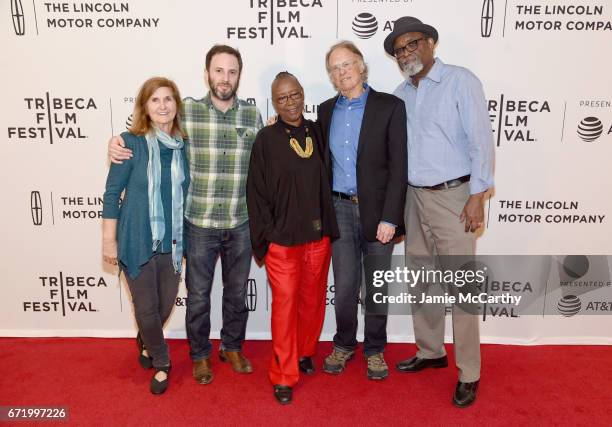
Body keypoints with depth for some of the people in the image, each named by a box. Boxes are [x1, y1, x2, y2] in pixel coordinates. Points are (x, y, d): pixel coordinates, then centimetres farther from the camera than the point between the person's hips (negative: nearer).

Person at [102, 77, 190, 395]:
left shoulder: (183, 145, 0)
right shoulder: (131, 142, -11)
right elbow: (112, 193, -7)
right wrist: (109, 240, -7)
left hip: (172, 241, 4)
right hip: (137, 240, -3)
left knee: (166, 304, 16)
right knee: (146, 308, 7)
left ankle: (146, 342, 48)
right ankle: (161, 362, 33)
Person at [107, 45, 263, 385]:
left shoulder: (253, 115, 1)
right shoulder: (187, 111, -5)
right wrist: (118, 143, -9)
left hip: (241, 224, 2)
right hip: (199, 224, -2)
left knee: (237, 292, 17)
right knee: (198, 294, 13)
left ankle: (233, 347, 40)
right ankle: (200, 354, 36)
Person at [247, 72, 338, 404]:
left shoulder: (316, 132, 6)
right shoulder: (266, 139, -5)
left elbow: (326, 180, 11)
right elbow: (256, 192, -4)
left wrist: (330, 226, 8)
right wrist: (266, 236, -6)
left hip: (318, 236, 4)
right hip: (282, 239, -4)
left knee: (313, 301, 14)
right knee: (285, 305, 0)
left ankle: (305, 352, 38)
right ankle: (283, 376, 15)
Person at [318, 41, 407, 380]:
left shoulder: (390, 107, -4)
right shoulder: (326, 110, 10)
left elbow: (398, 166, -8)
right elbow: (323, 161, 12)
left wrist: (389, 218, -13)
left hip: (378, 210, -2)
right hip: (340, 209, 3)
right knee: (344, 285, 9)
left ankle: (375, 349, 28)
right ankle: (344, 344, 30)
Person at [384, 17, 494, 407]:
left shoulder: (460, 81, -5)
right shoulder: (401, 94, 11)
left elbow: (481, 140, -10)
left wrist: (477, 195, -15)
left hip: (452, 196, -6)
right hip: (414, 197, 6)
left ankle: (469, 374, 12)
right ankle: (430, 352, 31)